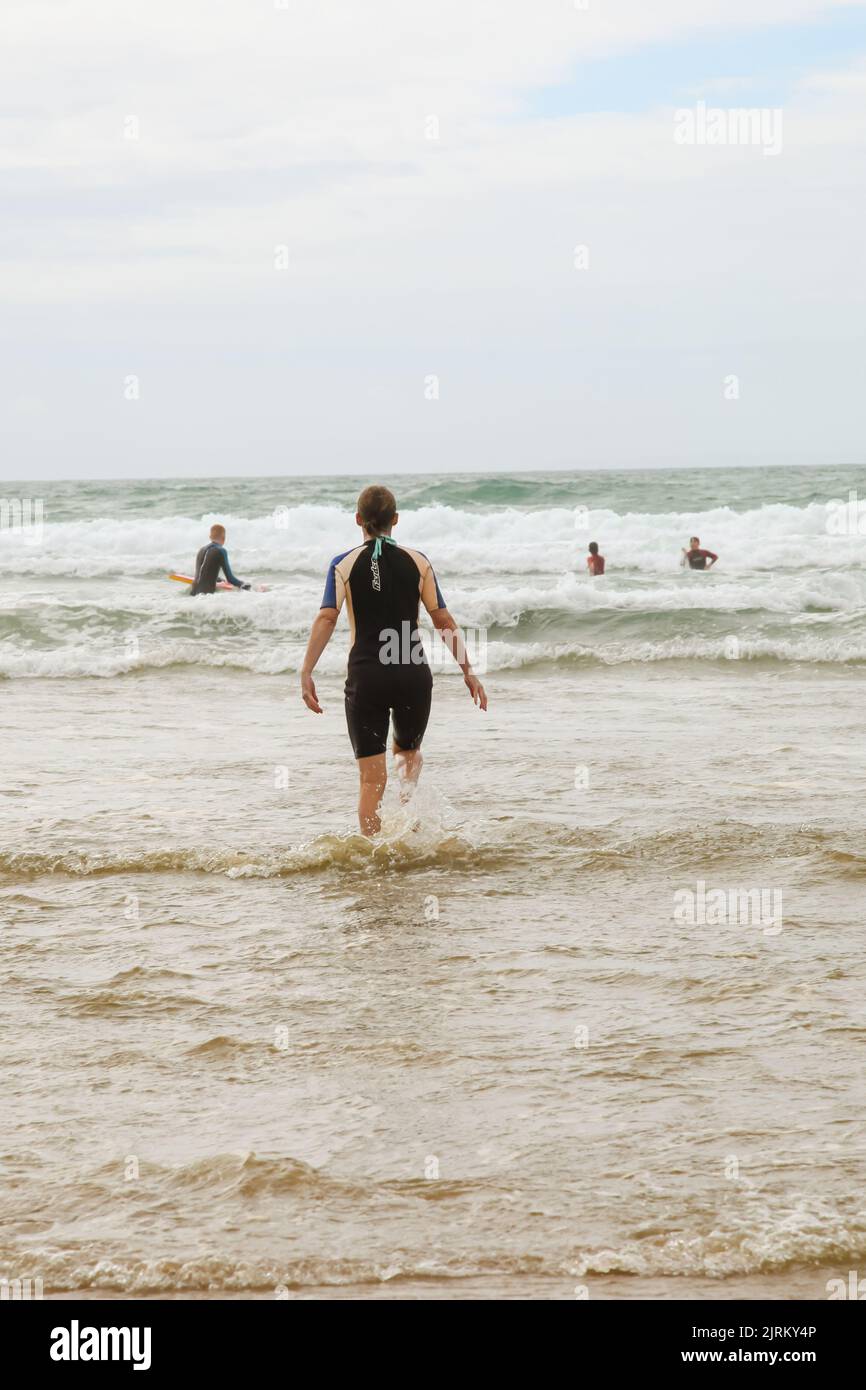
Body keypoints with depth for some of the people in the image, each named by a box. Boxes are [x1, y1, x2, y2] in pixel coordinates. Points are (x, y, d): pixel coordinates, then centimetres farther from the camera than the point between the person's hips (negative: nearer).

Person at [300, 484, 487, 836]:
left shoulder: (344, 564, 1)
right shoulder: (417, 562, 5)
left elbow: (326, 619, -11)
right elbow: (443, 621, 5)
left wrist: (306, 673, -14)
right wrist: (467, 671, 11)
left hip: (365, 675, -1)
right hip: (413, 674, 1)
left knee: (372, 779, 5)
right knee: (408, 749, 24)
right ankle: (409, 794, -9)